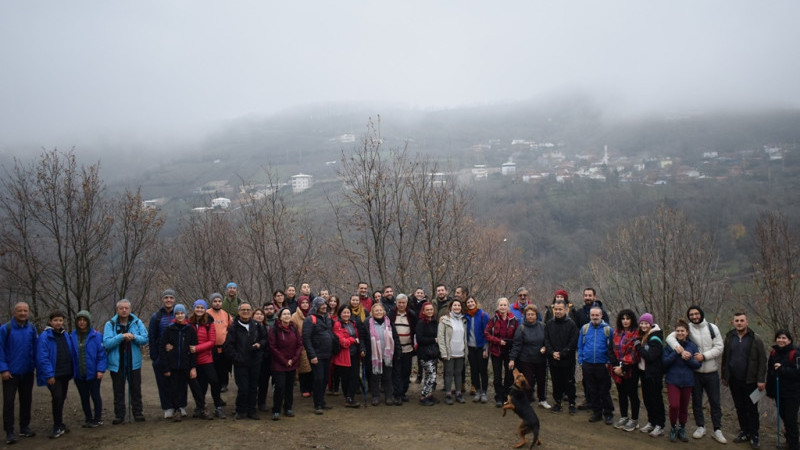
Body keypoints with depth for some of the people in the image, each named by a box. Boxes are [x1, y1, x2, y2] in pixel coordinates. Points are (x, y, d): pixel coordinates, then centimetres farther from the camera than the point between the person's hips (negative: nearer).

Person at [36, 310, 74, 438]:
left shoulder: (65, 335, 10)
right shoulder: (45, 336, -9)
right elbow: (42, 357, -14)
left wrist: (71, 371, 7)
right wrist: (49, 374, -19)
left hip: (65, 373, 6)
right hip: (53, 375, -6)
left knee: (61, 399, 13)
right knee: (57, 398, -13)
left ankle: (59, 424, 25)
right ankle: (58, 427, -2)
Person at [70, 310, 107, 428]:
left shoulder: (96, 335, -9)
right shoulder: (72, 336, 1)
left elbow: (102, 354, -9)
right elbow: (71, 355, 4)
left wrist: (100, 369, -16)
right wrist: (71, 371, 0)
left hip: (93, 373, -3)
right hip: (79, 374, 3)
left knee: (95, 396, 7)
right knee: (84, 397, 15)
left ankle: (98, 419, 20)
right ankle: (88, 418, 29)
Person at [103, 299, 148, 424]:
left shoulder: (137, 323, 0)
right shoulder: (110, 324, -5)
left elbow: (146, 339, -2)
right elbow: (106, 343, -14)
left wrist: (134, 337, -20)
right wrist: (121, 336, -26)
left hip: (134, 362, 1)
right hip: (116, 363, -1)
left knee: (136, 389, 8)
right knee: (118, 391, 7)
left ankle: (138, 412, 18)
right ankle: (119, 415, 16)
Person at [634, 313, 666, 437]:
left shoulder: (655, 338, -16)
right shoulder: (642, 336, 9)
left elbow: (650, 356, -25)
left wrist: (639, 346, -18)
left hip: (654, 373, -8)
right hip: (644, 371, 8)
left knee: (656, 399, -1)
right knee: (647, 398, 14)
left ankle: (660, 426, 7)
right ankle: (651, 422, 25)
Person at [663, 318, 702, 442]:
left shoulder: (692, 346, 2)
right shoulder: (670, 345, -2)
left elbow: (698, 364, 1)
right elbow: (665, 361, -9)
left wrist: (688, 359, -18)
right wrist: (677, 353, -20)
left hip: (687, 381, 2)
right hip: (673, 380, -2)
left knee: (684, 406, 9)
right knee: (674, 405, -13)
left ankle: (682, 429, 28)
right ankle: (673, 428, 8)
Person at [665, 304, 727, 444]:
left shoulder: (712, 328, -2)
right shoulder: (687, 328, -3)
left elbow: (719, 347, -5)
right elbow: (670, 337, -10)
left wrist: (704, 356, -18)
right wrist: (676, 345, -31)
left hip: (711, 372, 0)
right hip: (695, 372, 0)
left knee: (715, 401, 4)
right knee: (696, 401, 11)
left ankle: (717, 430, 14)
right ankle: (700, 427, 26)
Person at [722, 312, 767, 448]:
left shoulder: (755, 339, -6)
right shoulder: (729, 338, 5)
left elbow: (762, 360, -7)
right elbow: (725, 358, 10)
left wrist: (761, 380, -12)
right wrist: (724, 376, 9)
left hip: (750, 381, -4)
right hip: (734, 381, 4)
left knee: (751, 409, 2)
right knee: (739, 408, 12)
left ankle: (754, 436, 11)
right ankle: (744, 432, 24)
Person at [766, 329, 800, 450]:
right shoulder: (773, 353, 8)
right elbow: (769, 372, 13)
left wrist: (782, 369, -24)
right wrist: (769, 390, 13)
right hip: (778, 391, 6)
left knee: (790, 418, -3)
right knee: (784, 416, 14)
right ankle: (789, 440, 29)